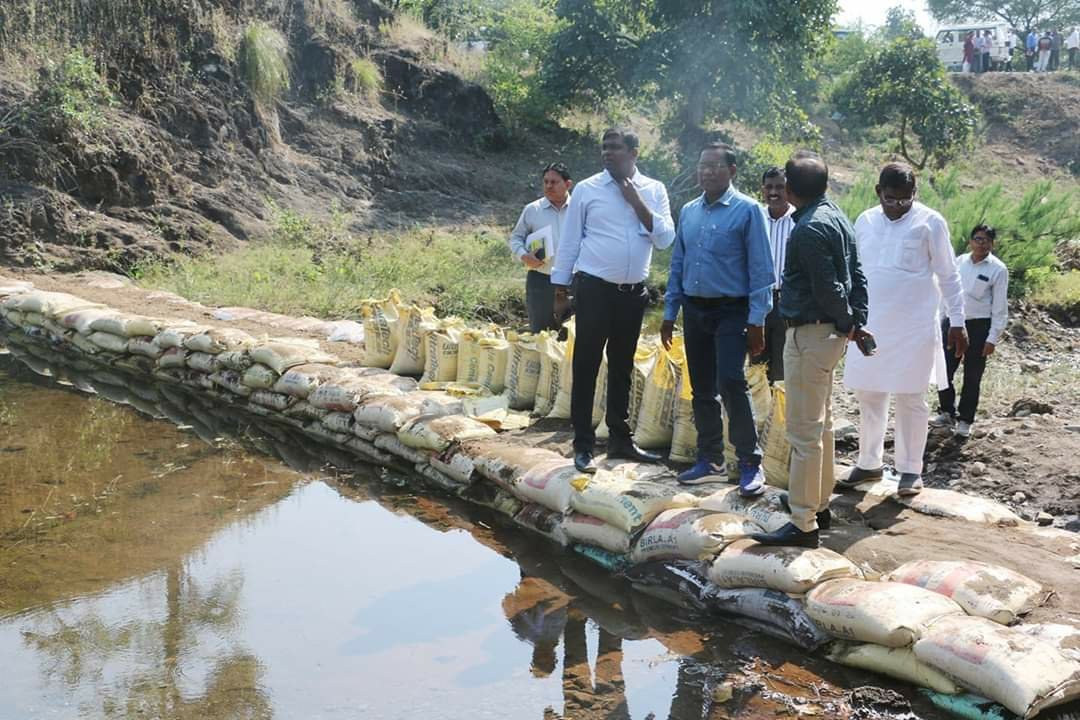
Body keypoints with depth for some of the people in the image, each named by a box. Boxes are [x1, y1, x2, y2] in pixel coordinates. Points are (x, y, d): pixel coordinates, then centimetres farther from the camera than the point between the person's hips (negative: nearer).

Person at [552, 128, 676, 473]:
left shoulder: (654, 190, 5)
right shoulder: (586, 189, -2)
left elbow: (666, 238, -4)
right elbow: (569, 241, 0)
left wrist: (637, 201, -11)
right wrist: (560, 288, -1)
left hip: (634, 292, 3)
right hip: (595, 289, -3)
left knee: (622, 366, 14)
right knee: (586, 366, -1)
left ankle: (619, 438, 25)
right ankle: (583, 445, 6)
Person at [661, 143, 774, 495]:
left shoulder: (747, 210, -7)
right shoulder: (688, 211, 11)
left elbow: (761, 269, -10)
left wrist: (757, 320, -14)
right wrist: (670, 313, 12)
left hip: (731, 311, -6)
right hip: (695, 310, 6)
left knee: (731, 385, -14)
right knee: (702, 389, 10)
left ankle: (750, 463, -3)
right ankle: (709, 459, 21)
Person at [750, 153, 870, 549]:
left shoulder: (810, 228, -19)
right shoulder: (837, 218, 12)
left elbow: (828, 289, -19)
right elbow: (856, 277, 11)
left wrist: (849, 324, -4)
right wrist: (857, 322, 7)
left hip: (810, 334, -10)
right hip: (829, 332, 10)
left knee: (805, 432, -5)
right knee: (821, 426, 18)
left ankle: (803, 524, -1)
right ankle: (819, 505, 29)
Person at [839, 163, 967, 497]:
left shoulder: (930, 222, -5)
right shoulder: (865, 221, 7)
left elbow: (949, 276, -2)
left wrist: (957, 322, -4)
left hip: (914, 328, -4)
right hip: (870, 326, 4)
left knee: (911, 398, 2)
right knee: (868, 395, 9)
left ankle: (911, 469, 13)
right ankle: (869, 462, 22)